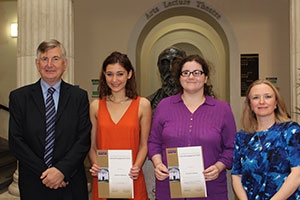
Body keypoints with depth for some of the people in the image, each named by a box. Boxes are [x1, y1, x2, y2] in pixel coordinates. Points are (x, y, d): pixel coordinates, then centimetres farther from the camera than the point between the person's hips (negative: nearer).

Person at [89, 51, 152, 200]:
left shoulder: (142, 105, -2)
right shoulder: (96, 106, 3)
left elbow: (144, 144, 1)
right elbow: (92, 146, 7)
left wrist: (136, 167, -14)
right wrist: (95, 165, -9)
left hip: (132, 179, -1)